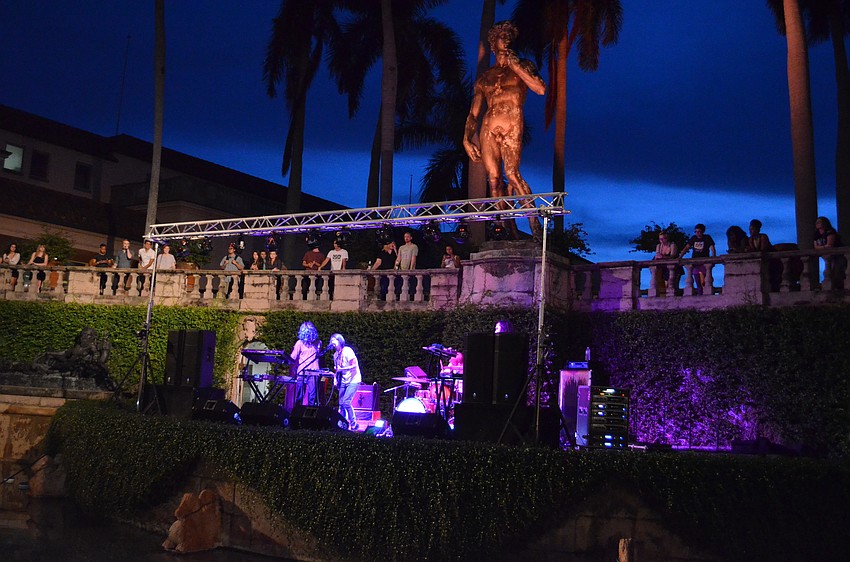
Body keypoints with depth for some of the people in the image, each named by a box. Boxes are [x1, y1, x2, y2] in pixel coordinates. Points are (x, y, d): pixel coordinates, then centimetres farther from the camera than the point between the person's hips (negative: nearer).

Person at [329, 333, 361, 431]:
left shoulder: (347, 351, -14)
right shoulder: (336, 354, 10)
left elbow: (354, 366, -17)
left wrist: (341, 369, -21)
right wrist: (335, 379, 4)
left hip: (353, 380, -8)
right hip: (343, 381, 8)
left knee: (346, 402, -16)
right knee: (341, 404, 4)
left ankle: (353, 424, -5)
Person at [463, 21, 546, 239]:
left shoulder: (523, 66, 14)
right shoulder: (484, 77, 22)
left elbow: (541, 89, -6)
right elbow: (473, 113, 21)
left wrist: (514, 65, -5)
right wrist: (467, 139, 8)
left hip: (512, 127, -4)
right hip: (488, 129, 4)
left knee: (511, 173, -22)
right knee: (493, 179, -5)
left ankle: (534, 221, -18)